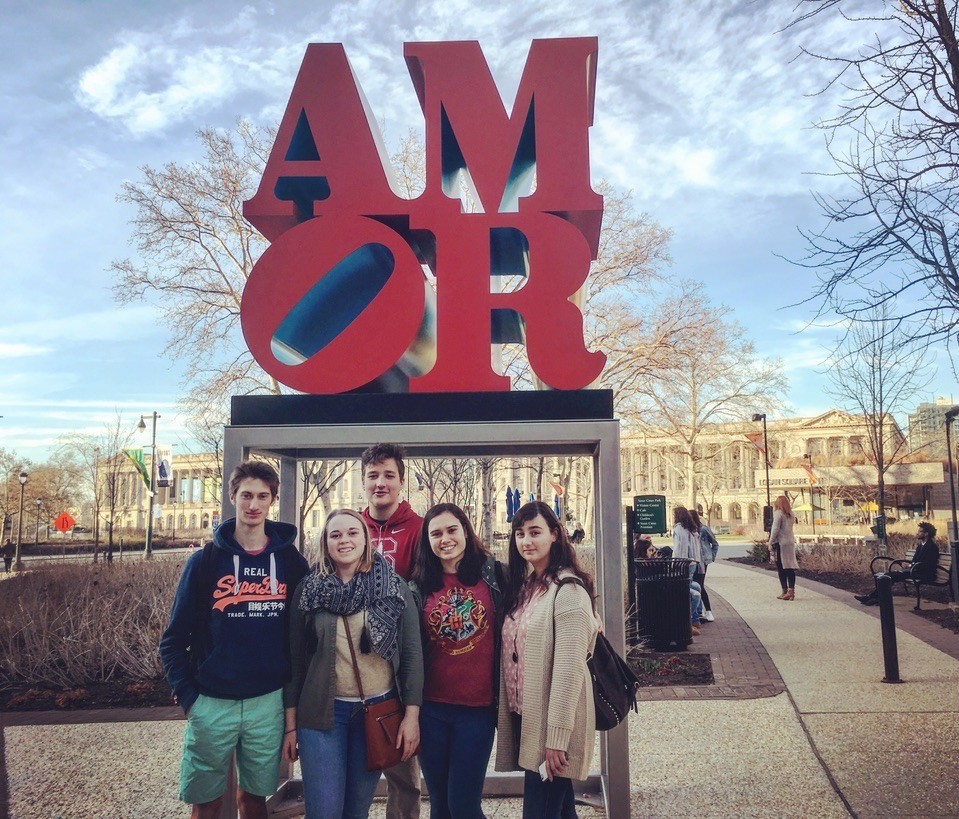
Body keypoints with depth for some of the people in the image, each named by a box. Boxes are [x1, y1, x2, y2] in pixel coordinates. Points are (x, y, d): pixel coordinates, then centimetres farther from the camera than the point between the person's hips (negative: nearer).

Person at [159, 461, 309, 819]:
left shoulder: (291, 561, 0)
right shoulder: (205, 560, -3)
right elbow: (174, 637, 0)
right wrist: (187, 695, -6)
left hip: (269, 703, 1)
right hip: (212, 704, -1)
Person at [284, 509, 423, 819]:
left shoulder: (395, 587, -1)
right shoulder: (308, 590, 0)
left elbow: (412, 652, -1)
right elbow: (295, 659, 3)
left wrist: (412, 715, -6)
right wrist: (291, 724, 3)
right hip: (321, 711, 0)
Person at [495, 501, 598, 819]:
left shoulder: (567, 590, -16)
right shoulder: (523, 585, 9)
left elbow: (569, 669, -20)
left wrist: (556, 738, -20)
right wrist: (507, 713, 8)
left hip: (552, 723, -8)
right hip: (522, 715, 8)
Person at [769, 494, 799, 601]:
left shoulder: (778, 513, -10)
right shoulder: (790, 514, 10)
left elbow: (775, 529, -13)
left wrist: (770, 542, -9)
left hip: (780, 543, -7)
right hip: (790, 543, 7)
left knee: (781, 568, -1)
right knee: (790, 567, 6)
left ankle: (785, 591, -2)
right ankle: (791, 591, 4)